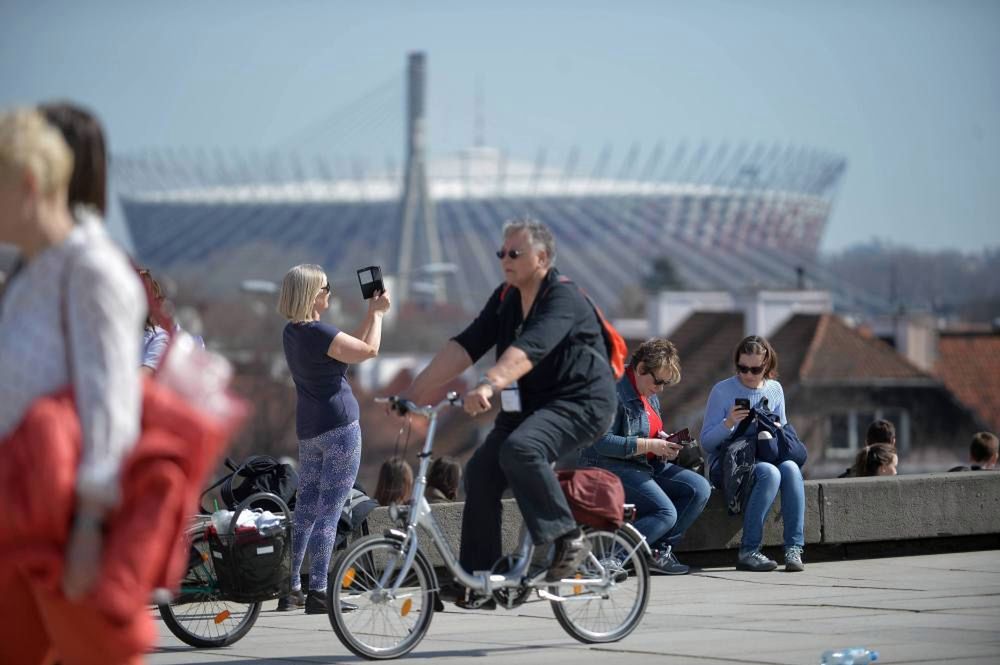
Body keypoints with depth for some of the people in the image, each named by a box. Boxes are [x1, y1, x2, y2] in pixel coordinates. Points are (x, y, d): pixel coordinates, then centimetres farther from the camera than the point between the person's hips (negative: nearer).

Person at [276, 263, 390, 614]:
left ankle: (290, 588, 15)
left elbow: (350, 346, 18)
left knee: (305, 508, 13)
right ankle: (318, 592, -7)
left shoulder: (291, 332, 10)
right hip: (339, 427, -9)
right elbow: (369, 350, -9)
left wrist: (372, 312, 18)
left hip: (308, 428, 9)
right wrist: (377, 313, 4)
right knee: (329, 511, -6)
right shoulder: (320, 333, -17)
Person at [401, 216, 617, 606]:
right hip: (528, 405, 8)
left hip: (581, 402, -8)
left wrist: (489, 384, -52)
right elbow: (465, 346, -1)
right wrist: (415, 394, -11)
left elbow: (527, 350, -36)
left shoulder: (563, 299, -18)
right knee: (480, 472, -8)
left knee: (520, 449, -33)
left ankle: (568, 539, -19)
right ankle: (480, 580, -1)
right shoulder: (506, 299, 6)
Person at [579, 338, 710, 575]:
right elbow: (602, 442, -24)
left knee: (699, 488, -4)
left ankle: (659, 549, 0)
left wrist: (665, 442, 4)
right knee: (666, 513, -26)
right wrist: (649, 446, -22)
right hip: (611, 467, -10)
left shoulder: (650, 395, 15)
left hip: (647, 466, 10)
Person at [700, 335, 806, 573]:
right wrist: (728, 423, -22)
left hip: (766, 457, 4)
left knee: (791, 468, -30)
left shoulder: (774, 390, 11)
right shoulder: (722, 391, -3)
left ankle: (794, 549, -33)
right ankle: (748, 551, -33)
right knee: (769, 472, -35)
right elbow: (706, 443, -4)